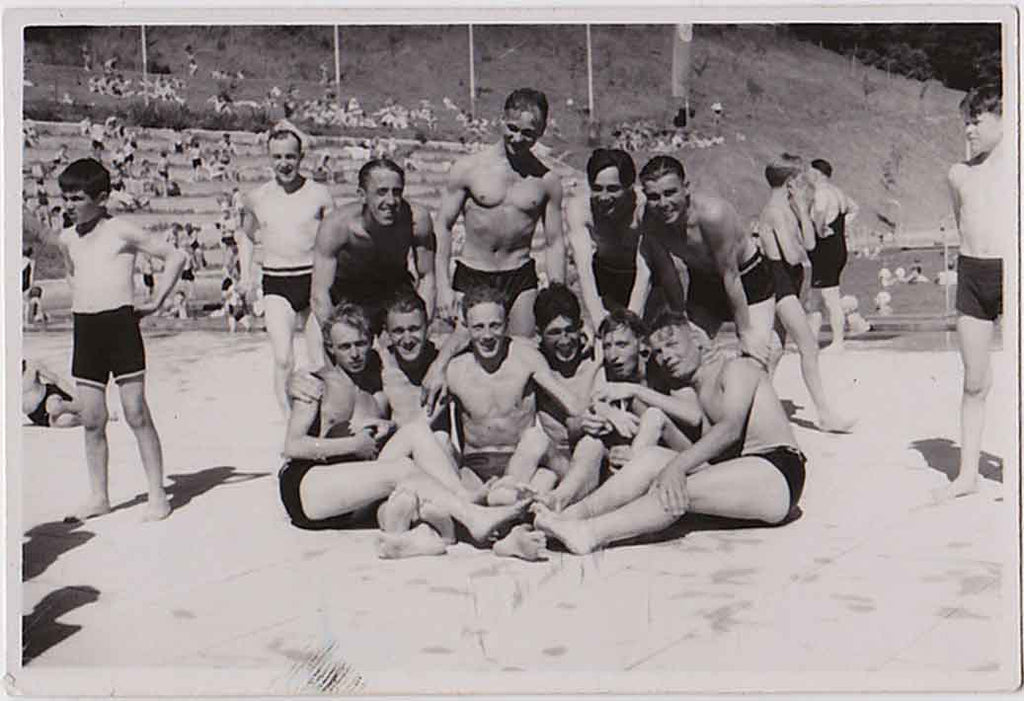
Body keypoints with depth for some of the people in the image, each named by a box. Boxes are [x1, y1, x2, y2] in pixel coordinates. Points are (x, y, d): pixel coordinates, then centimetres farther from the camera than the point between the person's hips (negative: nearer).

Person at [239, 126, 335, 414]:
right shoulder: (256, 198, 6)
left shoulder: (319, 194, 0)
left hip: (314, 279, 0)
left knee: (321, 362, 6)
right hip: (276, 285, 0)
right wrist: (246, 275, 13)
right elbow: (246, 235, 24)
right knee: (284, 361, -16)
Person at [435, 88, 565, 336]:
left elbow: (555, 243, 9)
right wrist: (443, 286, -6)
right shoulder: (468, 168, -3)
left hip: (521, 279, 1)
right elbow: (443, 226, 1)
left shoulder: (547, 181, 3)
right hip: (471, 277, -1)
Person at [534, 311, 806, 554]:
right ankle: (570, 516, -20)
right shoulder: (695, 396, 22)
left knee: (681, 490, -29)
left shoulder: (737, 367, -2)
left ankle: (587, 534, -31)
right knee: (654, 457, -12)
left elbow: (731, 428, -19)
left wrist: (677, 466, -30)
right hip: (737, 476, 7)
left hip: (778, 475, -7)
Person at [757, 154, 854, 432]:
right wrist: (801, 252, 0)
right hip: (780, 281, -10)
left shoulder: (787, 208, 15)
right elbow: (792, 256, -22)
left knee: (776, 348, 15)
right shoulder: (776, 210, -16)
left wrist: (803, 209, 5)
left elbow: (809, 242, 9)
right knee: (809, 347, -12)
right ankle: (825, 412, -11)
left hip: (788, 282, 10)